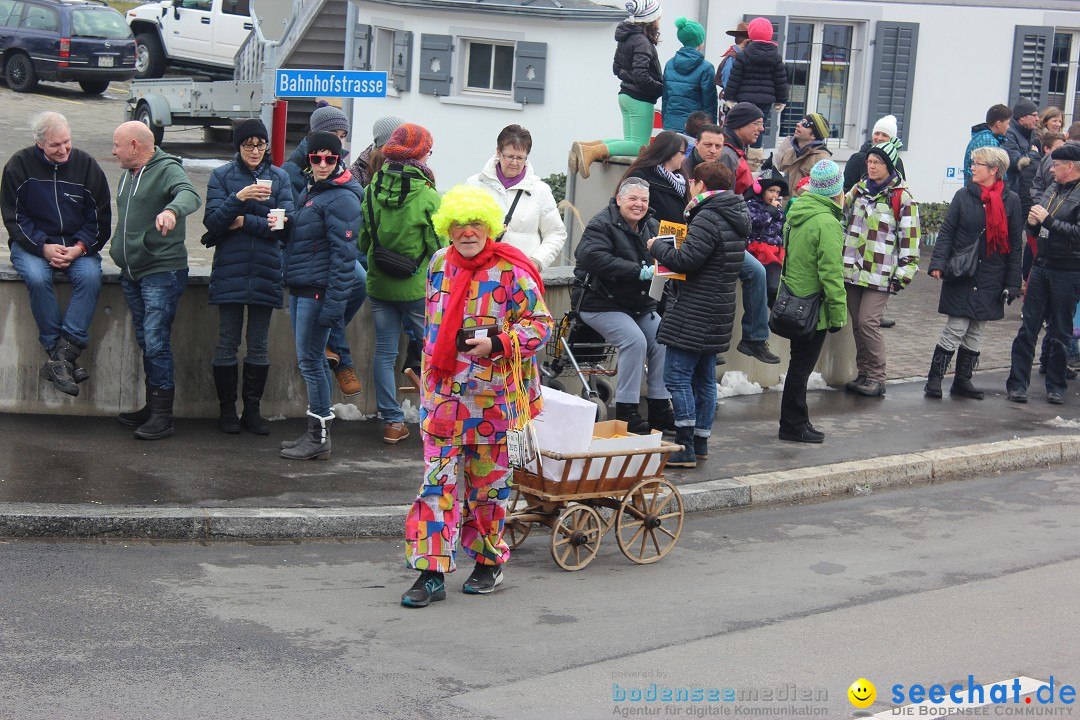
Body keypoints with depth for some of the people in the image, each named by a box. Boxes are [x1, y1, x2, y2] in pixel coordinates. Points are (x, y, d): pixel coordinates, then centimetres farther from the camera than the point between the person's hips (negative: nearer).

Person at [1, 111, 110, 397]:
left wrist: (79, 248, -12)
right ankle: (65, 357, -26)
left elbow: (100, 217, 4)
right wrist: (43, 247, -16)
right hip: (32, 244, -1)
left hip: (77, 246, 1)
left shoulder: (86, 165, 1)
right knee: (37, 278, -33)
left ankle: (62, 355, -32)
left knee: (91, 276, -31)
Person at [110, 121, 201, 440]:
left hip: (162, 273, -9)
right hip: (132, 272, 9)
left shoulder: (167, 170, -11)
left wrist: (172, 210, -51)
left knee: (156, 343, -11)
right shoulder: (128, 174, 17)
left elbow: (190, 195, -32)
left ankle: (163, 416, -6)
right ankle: (152, 407, 24)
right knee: (146, 343, 15)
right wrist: (118, 249, 19)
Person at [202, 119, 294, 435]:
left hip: (265, 273, 1)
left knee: (259, 346, 6)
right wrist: (238, 198, -21)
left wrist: (246, 222, -10)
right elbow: (212, 222, -7)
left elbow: (285, 223, -4)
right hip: (229, 274, -1)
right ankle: (227, 409, 13)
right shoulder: (222, 176, 3)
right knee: (227, 343, 2)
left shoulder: (279, 177, 6)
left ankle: (252, 409, 16)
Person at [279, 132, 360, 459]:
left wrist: (334, 302, -22)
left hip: (318, 290, -9)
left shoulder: (342, 199, -14)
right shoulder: (310, 192, 16)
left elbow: (344, 254, -19)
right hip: (299, 288, 9)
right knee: (311, 360, 13)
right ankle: (315, 433, 21)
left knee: (310, 360, -6)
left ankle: (320, 438, 2)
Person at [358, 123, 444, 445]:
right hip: (417, 286, -4)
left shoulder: (373, 189, -1)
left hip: (379, 284, 4)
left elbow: (363, 241, 8)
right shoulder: (427, 195, -14)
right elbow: (438, 246, -8)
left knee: (385, 351, 9)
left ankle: (392, 422, 11)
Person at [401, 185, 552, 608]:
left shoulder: (510, 272, -10)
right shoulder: (439, 264, 6)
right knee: (437, 479, -1)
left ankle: (489, 562, 27)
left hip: (491, 394, -4)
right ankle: (432, 573, 1)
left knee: (489, 479, 9)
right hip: (442, 393, 4)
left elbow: (540, 323, -8)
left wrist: (497, 345, -21)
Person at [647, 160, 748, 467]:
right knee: (704, 378, 15)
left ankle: (684, 448, -6)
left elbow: (684, 260, -22)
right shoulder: (734, 217, 15)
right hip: (717, 312, 10)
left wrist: (656, 246, -5)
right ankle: (701, 442, 21)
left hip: (694, 312, -10)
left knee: (677, 376, -6)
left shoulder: (708, 218, -17)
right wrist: (672, 249, 15)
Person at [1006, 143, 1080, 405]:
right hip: (1041, 266, 6)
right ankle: (1018, 382, 10)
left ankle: (1056, 386, 17)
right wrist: (1033, 223, -1)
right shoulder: (1053, 189, 11)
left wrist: (1047, 220, -20)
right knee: (1028, 328, 5)